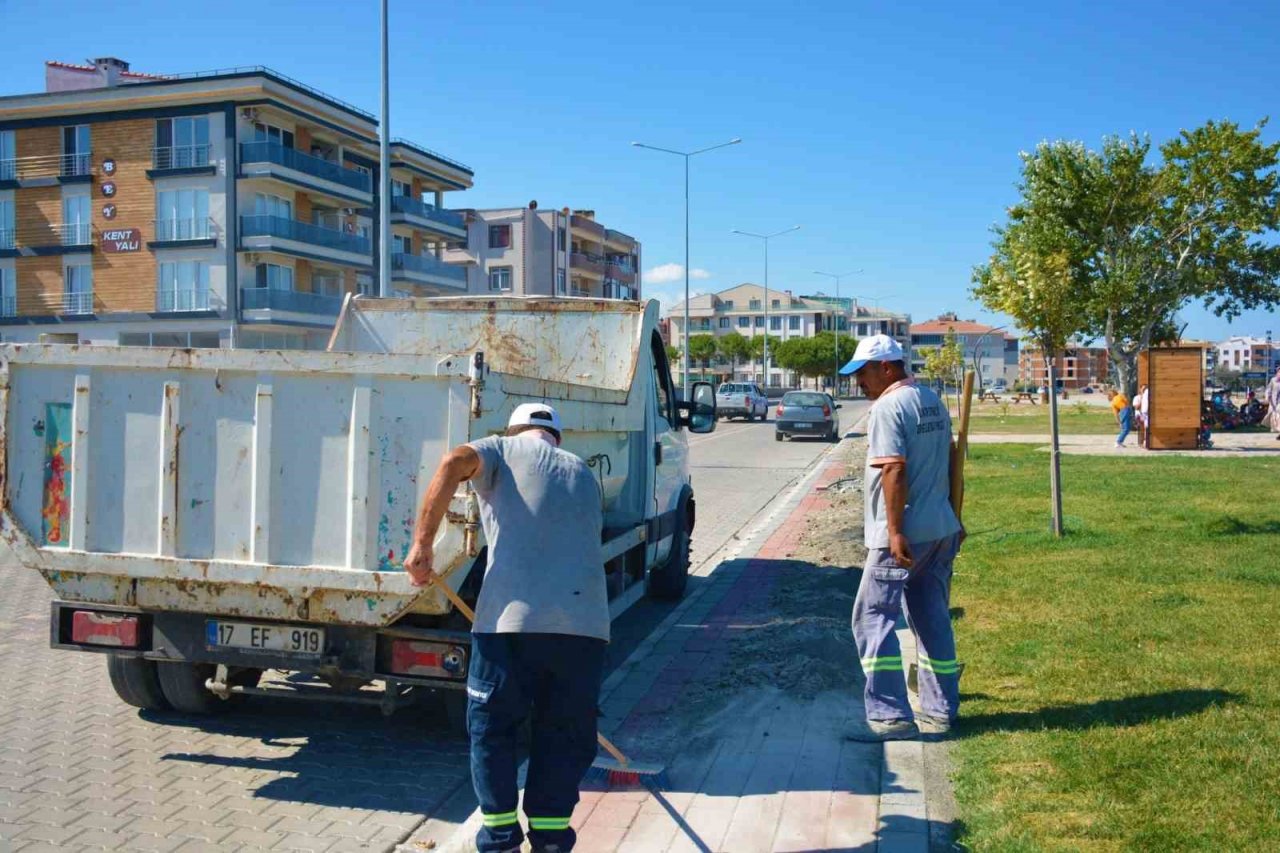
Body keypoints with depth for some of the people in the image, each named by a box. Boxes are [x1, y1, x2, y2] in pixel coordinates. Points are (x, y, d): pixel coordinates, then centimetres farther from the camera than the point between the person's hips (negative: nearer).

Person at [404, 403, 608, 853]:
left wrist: (420, 544, -7)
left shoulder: (502, 450, 14)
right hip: (585, 623, 3)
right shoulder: (582, 473, 27)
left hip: (510, 617, -3)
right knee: (566, 738, 18)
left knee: (491, 730, 16)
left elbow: (452, 465, -8)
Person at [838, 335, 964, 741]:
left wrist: (895, 532, -23)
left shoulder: (887, 407, -14)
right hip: (942, 530, 9)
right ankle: (940, 711, 22)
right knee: (934, 620, 15)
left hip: (902, 536, -9)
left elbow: (894, 472, -22)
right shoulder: (933, 401, 14)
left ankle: (889, 716, -3)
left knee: (873, 618, -2)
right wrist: (954, 518, 25)